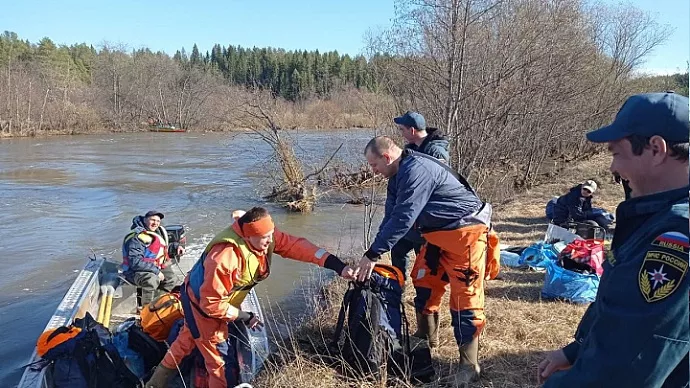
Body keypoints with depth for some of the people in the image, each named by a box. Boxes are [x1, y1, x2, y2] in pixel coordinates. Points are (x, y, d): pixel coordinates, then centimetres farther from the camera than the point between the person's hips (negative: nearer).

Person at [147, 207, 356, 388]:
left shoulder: (264, 237, -22)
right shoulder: (224, 257, -41)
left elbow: (296, 245, -24)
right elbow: (211, 304, -33)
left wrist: (338, 266, -32)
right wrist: (244, 317, -22)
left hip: (218, 301, 8)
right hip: (201, 303, -8)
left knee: (188, 340, 28)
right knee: (223, 362, -1)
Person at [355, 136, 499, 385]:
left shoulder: (416, 170, -24)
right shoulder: (403, 173, 9)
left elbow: (403, 218, -29)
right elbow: (393, 214, 12)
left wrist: (373, 254, -26)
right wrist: (375, 251, 4)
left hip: (464, 233, -10)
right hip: (438, 234, 10)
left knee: (464, 298, -6)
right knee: (424, 285, 14)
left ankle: (469, 366, 4)